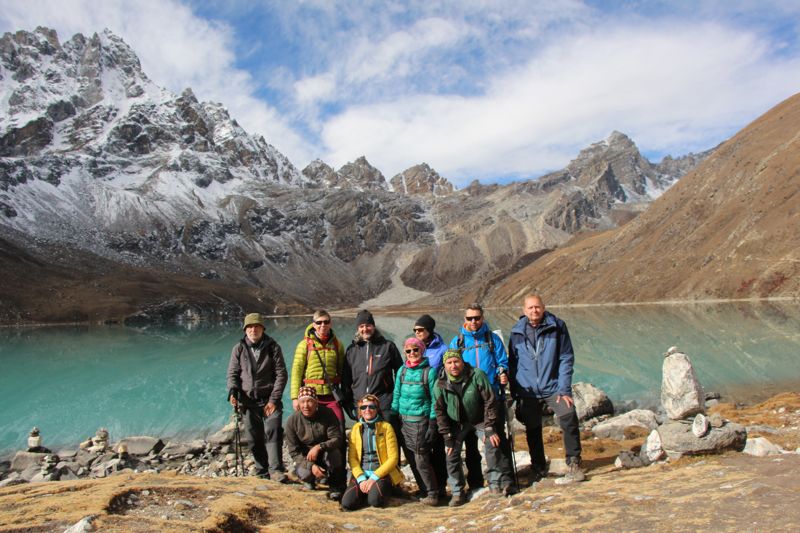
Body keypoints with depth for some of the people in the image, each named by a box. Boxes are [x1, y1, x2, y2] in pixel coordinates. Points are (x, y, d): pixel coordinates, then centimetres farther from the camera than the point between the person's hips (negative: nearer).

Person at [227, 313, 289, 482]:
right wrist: (233, 392, -11)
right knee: (255, 439, 7)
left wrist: (274, 399, -8)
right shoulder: (239, 349, 6)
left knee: (273, 432, -16)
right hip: (248, 401, 2)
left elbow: (281, 374, -1)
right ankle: (262, 473, 18)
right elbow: (232, 373, 9)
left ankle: (276, 470, -15)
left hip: (270, 400, -2)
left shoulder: (272, 347, 0)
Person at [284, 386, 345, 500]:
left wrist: (319, 447, -38)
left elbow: (337, 439, -20)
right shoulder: (292, 420, -14)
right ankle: (311, 479, 10)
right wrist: (311, 465, -26)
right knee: (304, 474, -31)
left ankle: (336, 486, -11)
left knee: (334, 452, -34)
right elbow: (294, 451, -11)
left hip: (326, 454, -1)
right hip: (305, 458, 1)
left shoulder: (327, 413, -17)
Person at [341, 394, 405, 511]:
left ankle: (378, 489, 5)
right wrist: (361, 479, -13)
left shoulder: (386, 427, -2)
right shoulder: (356, 428, 7)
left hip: (381, 473, -3)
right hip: (361, 473, 3)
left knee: (375, 501, -30)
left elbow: (393, 458, -6)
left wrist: (374, 477, -13)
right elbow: (352, 457, 3)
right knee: (347, 503, -20)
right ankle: (365, 491, 10)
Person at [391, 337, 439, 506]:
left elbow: (434, 399, -6)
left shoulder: (429, 371, -6)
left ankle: (432, 494, 5)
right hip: (403, 420, 5)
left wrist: (432, 424, -9)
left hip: (420, 421, -5)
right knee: (411, 459, 7)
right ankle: (424, 491, 19)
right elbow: (396, 395, 12)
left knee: (421, 459, -6)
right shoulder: (402, 370, 8)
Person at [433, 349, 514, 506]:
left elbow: (490, 401, -18)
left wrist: (490, 428, -21)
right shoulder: (440, 384, -16)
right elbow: (439, 411, -7)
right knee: (452, 453, -7)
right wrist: (447, 437, -10)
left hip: (479, 419, -1)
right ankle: (457, 492, 7)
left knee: (492, 445, -19)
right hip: (456, 423, 2)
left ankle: (497, 483, -5)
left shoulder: (477, 375, -23)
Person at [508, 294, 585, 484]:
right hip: (528, 390, 2)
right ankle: (538, 470, 29)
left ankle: (574, 465, -9)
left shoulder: (557, 326, -4)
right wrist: (515, 394, 6)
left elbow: (566, 359, -4)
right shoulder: (517, 332, 1)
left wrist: (564, 389, -11)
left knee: (569, 420, -21)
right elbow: (513, 364, 8)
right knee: (532, 431, 11)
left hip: (553, 386, -2)